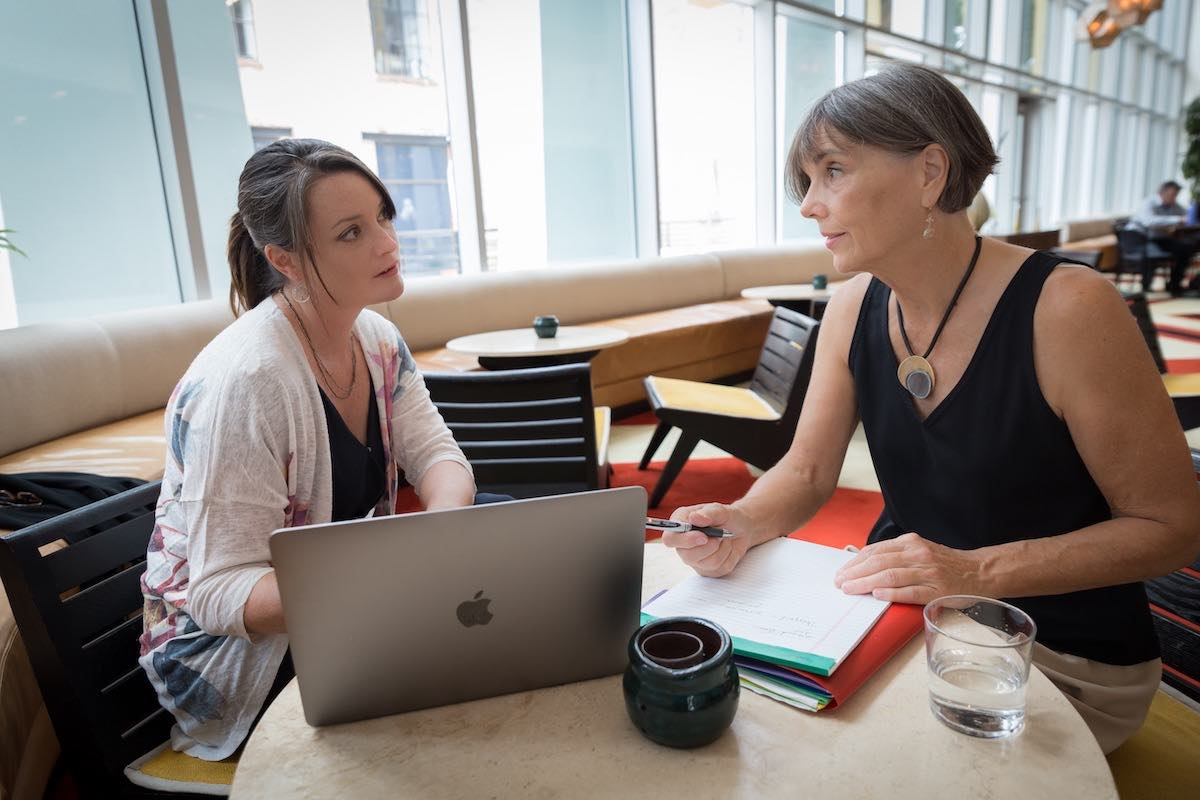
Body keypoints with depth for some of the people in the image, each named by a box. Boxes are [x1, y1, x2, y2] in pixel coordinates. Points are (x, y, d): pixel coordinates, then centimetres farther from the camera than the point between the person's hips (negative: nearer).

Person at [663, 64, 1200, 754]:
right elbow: (807, 472, 0)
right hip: (898, 608, 5)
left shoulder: (1067, 308, -22)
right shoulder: (854, 308, -5)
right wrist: (741, 523, -21)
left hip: (1059, 660, -4)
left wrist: (977, 570, -27)